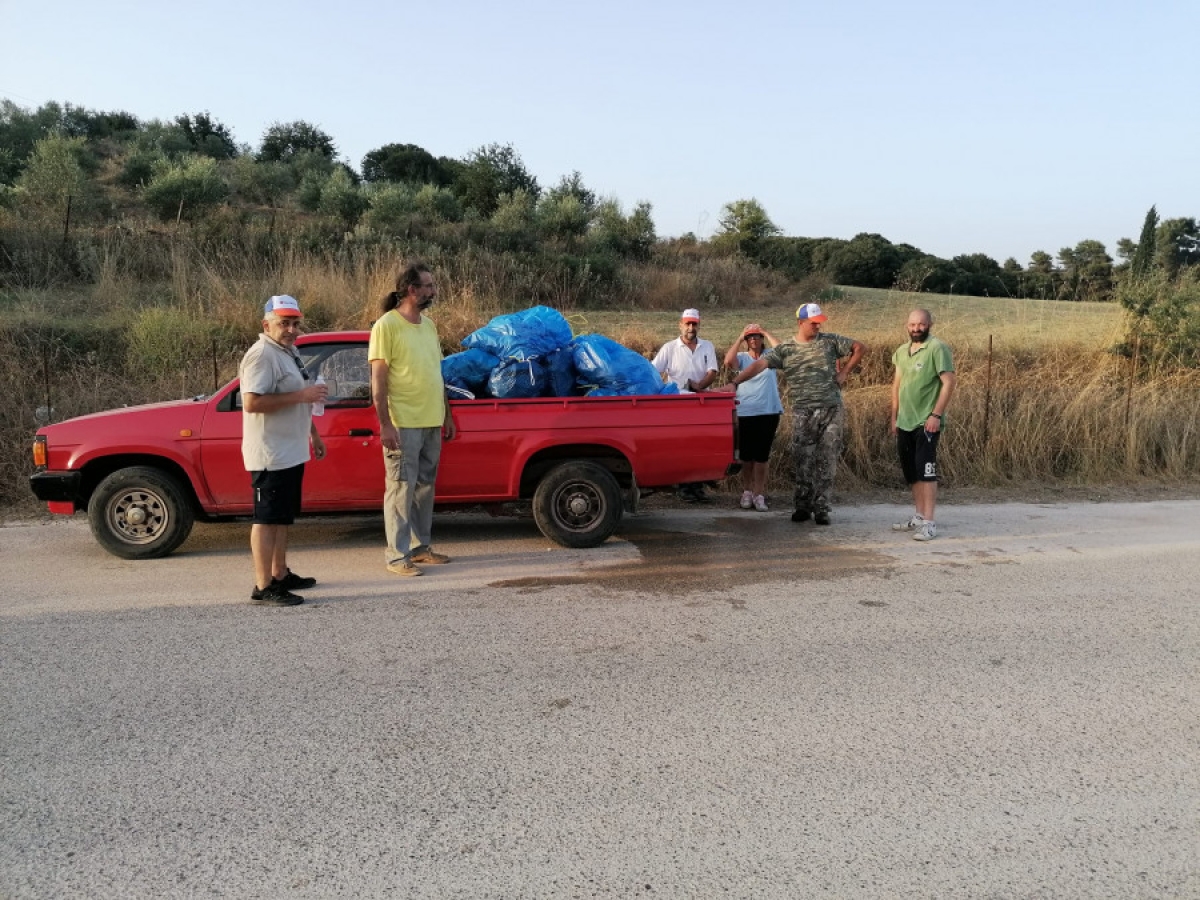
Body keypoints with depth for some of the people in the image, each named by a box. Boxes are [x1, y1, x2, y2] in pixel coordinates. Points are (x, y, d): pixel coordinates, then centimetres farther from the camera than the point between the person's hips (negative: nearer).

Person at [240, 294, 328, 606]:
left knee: (283, 517, 16)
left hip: (291, 452, 10)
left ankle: (281, 575, 26)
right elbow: (252, 403, -26)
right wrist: (300, 395, -24)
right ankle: (264, 588, -2)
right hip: (270, 454, -10)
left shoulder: (289, 351, 15)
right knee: (267, 519, -6)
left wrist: (314, 435, 25)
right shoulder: (262, 355, -16)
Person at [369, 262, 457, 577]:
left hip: (432, 423, 7)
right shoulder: (386, 326, -10)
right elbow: (378, 380, -13)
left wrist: (447, 415, 17)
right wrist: (385, 425, -17)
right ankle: (398, 556, 5)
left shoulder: (429, 325, 12)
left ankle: (420, 547, 25)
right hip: (402, 424, -7)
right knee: (401, 489, -2)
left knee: (425, 487, 13)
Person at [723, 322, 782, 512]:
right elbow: (728, 361, -17)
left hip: (769, 412, 0)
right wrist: (739, 338, -10)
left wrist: (766, 332, -5)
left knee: (762, 454, 1)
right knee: (746, 455, 8)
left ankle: (759, 494, 4)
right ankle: (748, 491, 22)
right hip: (746, 413, 0)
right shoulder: (741, 358, 4)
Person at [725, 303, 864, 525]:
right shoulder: (785, 349, -1)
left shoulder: (830, 341, 4)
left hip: (832, 410, 1)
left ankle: (821, 508, 10)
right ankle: (803, 506, 15)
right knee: (802, 461, 2)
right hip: (803, 413, -1)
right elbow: (759, 364, -12)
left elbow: (859, 347, 12)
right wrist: (734, 382, -23)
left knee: (826, 461, 3)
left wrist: (845, 373, 4)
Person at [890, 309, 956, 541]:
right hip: (904, 423, 7)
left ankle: (928, 522, -6)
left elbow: (949, 382, -14)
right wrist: (894, 416, 15)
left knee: (926, 471, -9)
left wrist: (936, 415, -19)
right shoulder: (902, 351, 12)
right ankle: (918, 516, 24)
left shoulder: (937, 348, -10)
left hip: (926, 423, -7)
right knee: (911, 472, 13)